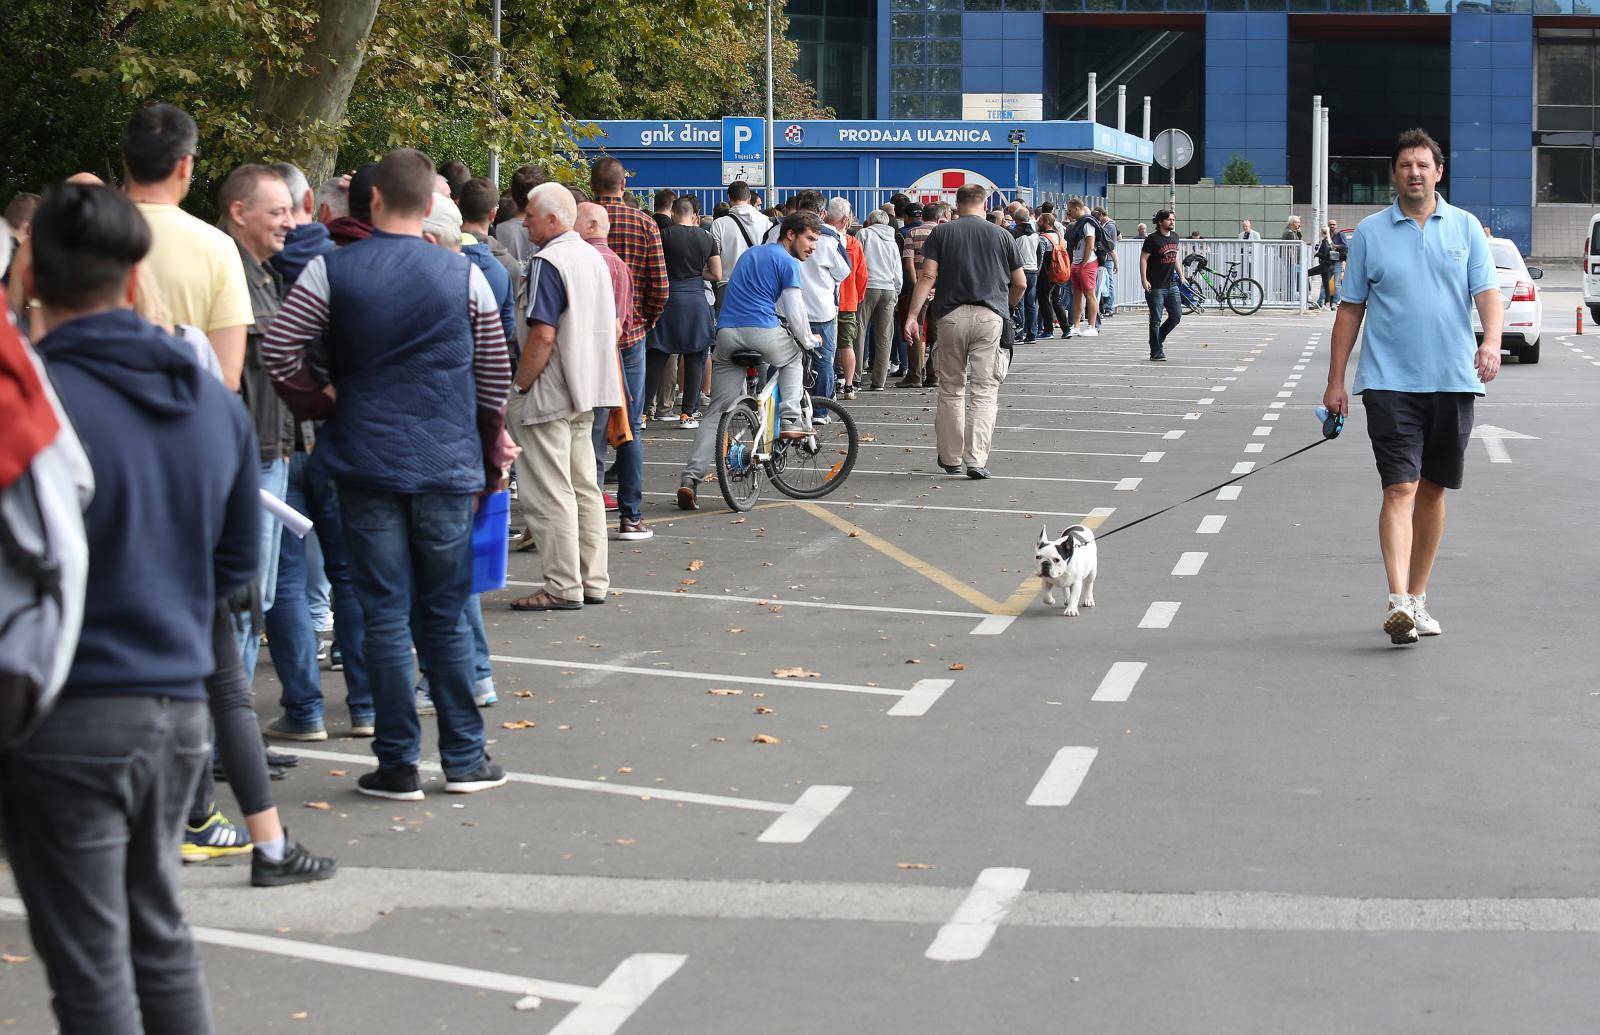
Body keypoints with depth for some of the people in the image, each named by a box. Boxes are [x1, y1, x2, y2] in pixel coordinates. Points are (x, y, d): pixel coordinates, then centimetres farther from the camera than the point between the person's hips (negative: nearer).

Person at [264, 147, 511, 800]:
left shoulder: (331, 270, -3)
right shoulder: (464, 276, 1)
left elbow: (277, 349, -10)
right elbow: (495, 374, 5)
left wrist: (316, 404, 5)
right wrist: (489, 459, 16)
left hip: (366, 461, -1)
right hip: (447, 465, 1)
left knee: (385, 615, 4)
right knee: (444, 616, 10)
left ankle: (398, 766, 7)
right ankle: (464, 759, 15)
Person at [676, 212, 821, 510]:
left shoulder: (752, 253, 27)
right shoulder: (788, 262, 3)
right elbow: (794, 311, -1)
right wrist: (810, 341, 16)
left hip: (726, 334, 6)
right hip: (762, 332, -6)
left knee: (716, 411, 5)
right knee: (795, 354, 28)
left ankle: (689, 478, -6)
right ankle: (789, 420, 14)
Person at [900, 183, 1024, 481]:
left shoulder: (941, 233, 6)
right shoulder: (1002, 236, 8)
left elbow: (928, 276, -4)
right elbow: (1020, 283, 11)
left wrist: (912, 315, -7)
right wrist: (1007, 306, 30)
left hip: (951, 315, 1)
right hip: (989, 316, -1)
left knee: (951, 390, 11)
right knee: (985, 390, -1)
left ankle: (950, 458, 17)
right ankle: (977, 459, -11)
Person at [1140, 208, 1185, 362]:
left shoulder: (1174, 237, 11)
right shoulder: (1153, 239, -10)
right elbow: (1143, 259, -11)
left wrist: (1181, 275, 22)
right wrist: (1144, 280, -18)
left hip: (1171, 285, 7)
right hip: (1155, 286, -7)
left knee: (1176, 315, 6)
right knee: (1156, 320, -2)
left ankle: (1159, 338, 28)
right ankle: (1156, 353, 3)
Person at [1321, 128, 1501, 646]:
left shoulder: (1466, 227, 7)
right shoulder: (1370, 232, 5)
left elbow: (1487, 291, 1)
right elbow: (1351, 308, 8)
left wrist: (1492, 340, -20)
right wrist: (1335, 380, 5)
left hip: (1453, 381, 2)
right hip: (1389, 383, -2)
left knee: (1432, 490, 9)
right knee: (1400, 489, -13)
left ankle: (1418, 598, 20)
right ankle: (1399, 603, -21)